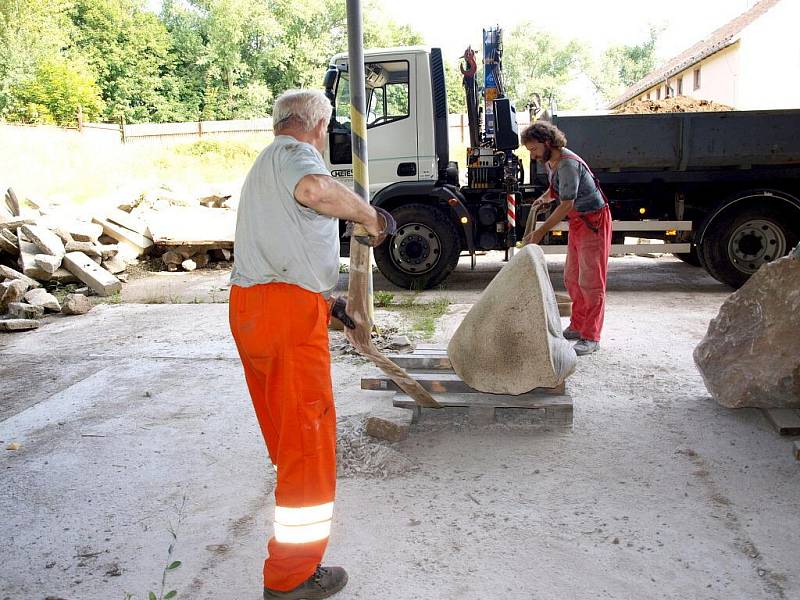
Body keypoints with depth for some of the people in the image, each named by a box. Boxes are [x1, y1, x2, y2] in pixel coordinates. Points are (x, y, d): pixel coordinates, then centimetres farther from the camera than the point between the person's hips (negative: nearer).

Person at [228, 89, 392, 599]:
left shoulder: (264, 165, 27)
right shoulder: (295, 153, -5)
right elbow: (314, 189, -32)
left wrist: (328, 300, 32)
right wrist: (369, 215, -15)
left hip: (249, 304, 10)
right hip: (289, 311, -10)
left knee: (286, 427, 26)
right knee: (308, 437, -2)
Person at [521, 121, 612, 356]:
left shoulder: (568, 163, -24)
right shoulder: (550, 162, 7)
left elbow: (566, 205, -25)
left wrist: (541, 231, -23)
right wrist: (544, 197, 10)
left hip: (594, 220, -10)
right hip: (578, 222, 10)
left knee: (590, 281, -7)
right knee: (572, 278, 14)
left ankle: (591, 338, -2)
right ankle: (577, 326, 25)